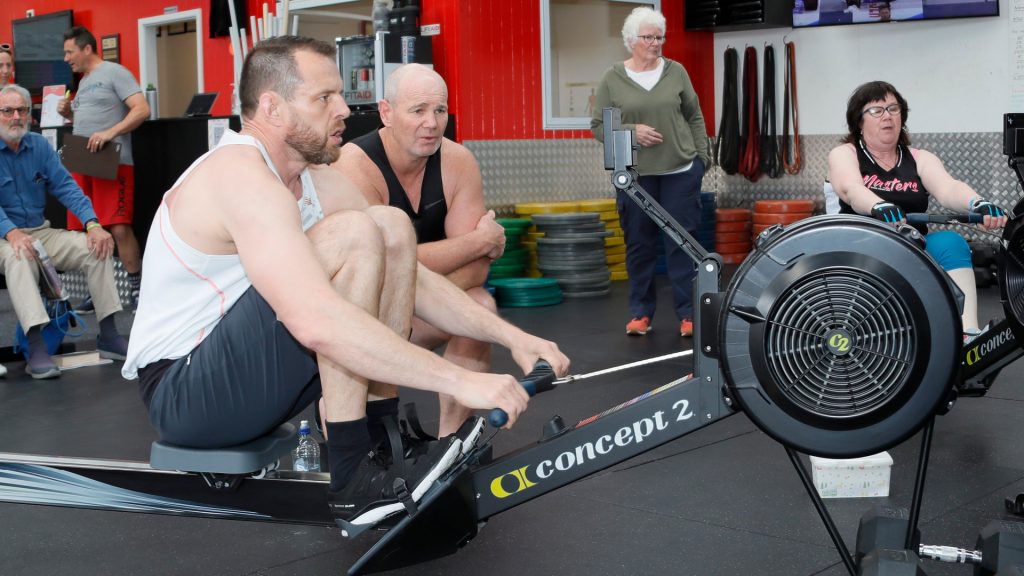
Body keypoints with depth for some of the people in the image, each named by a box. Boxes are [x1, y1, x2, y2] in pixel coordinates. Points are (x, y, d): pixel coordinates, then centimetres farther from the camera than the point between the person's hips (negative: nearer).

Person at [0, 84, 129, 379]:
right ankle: (36, 349, -45)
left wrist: (92, 223, -15)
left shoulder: (39, 145, 8)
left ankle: (108, 334, -11)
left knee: (97, 247, -14)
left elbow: (65, 186, 1)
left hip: (41, 232, 5)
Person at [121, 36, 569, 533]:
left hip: (244, 364, 9)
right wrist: (459, 380, -36)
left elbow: (411, 276, 7)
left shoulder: (319, 182, 5)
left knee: (393, 227, 1)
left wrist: (509, 335, -6)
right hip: (183, 390, -9)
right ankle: (355, 484, -20)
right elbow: (317, 322, -37)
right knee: (354, 237, -25)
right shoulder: (240, 176, -23)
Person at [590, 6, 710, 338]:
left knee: (682, 242, 2)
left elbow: (694, 117, 10)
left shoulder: (676, 72, 4)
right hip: (635, 174, 0)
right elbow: (598, 125, 2)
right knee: (639, 244, 7)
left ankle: (688, 314, 7)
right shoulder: (613, 79, 1)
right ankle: (640, 313, 17)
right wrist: (631, 131, -13)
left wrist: (701, 156, 4)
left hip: (681, 172, 0)